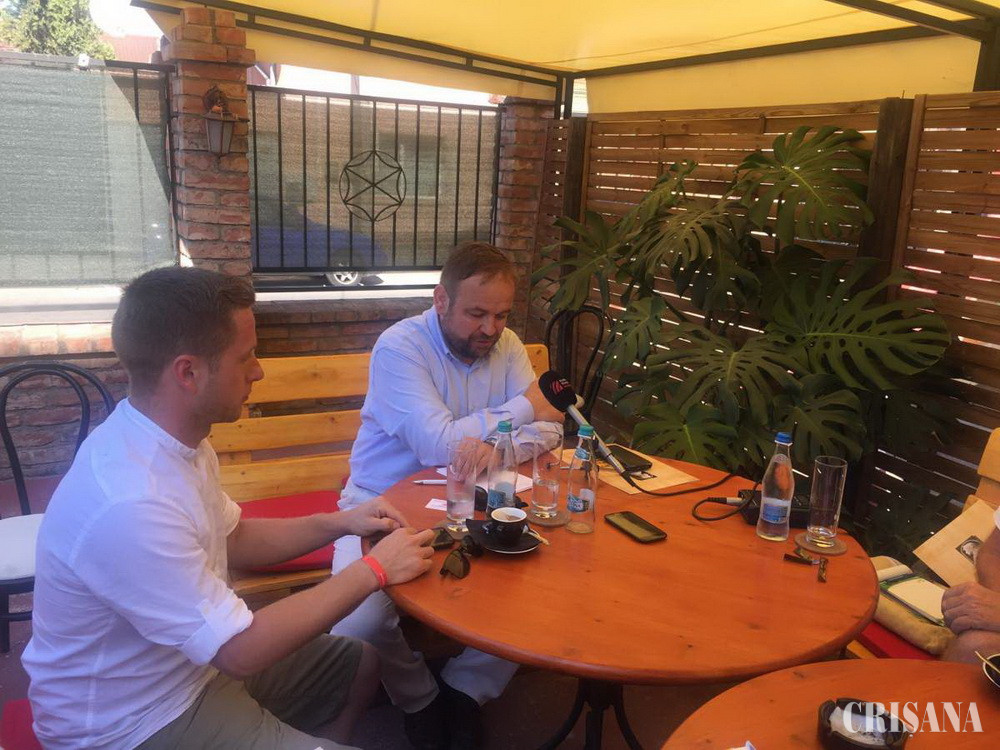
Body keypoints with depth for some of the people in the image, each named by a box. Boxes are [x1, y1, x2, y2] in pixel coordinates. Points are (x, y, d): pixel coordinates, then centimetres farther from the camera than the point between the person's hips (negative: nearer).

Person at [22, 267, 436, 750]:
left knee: (361, 665, 14)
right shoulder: (129, 505, -34)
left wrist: (337, 524, -1)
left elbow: (230, 540, 11)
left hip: (197, 661, 9)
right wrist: (372, 571, -20)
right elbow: (241, 650, -28)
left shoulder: (172, 440, -4)